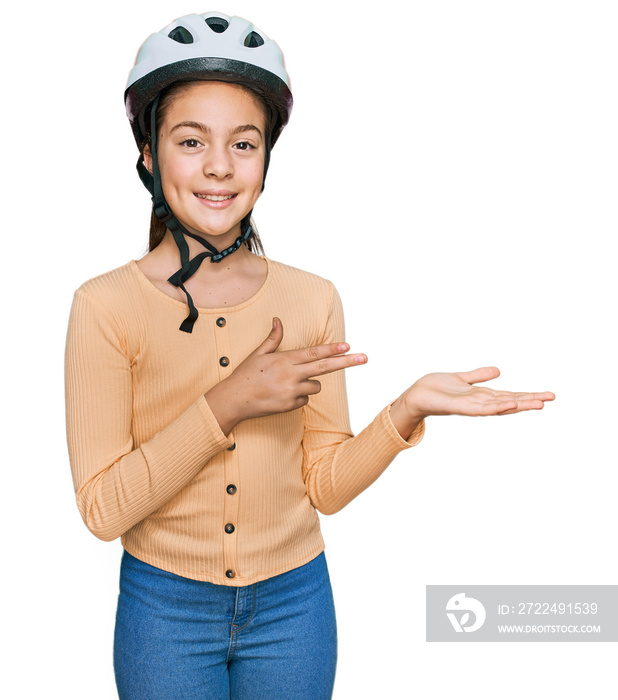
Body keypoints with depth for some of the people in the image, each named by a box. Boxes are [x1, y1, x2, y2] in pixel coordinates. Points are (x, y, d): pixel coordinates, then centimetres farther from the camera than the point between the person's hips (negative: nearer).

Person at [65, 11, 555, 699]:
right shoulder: (104, 307, -12)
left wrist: (407, 410, -18)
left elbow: (323, 484, -3)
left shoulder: (313, 300, -5)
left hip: (294, 601, 2)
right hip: (164, 608, -1)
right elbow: (103, 509, -15)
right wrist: (227, 406, -24)